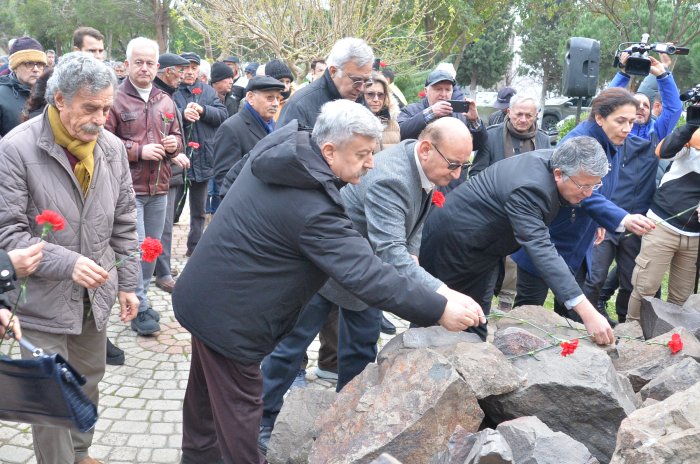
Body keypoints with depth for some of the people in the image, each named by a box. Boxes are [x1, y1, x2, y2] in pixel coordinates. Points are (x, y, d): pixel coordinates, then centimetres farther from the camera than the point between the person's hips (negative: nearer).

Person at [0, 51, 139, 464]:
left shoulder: (112, 147, 0)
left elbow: (124, 223, 9)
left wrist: (128, 283, 8)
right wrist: (67, 263, -28)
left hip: (96, 295, 5)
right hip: (42, 302, -5)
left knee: (88, 383, 21)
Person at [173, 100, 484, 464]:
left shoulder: (278, 149, -3)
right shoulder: (312, 208, -31)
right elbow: (367, 274, -32)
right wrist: (440, 310, -27)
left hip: (206, 294, 10)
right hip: (227, 312, -10)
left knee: (207, 385, 27)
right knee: (238, 406, 5)